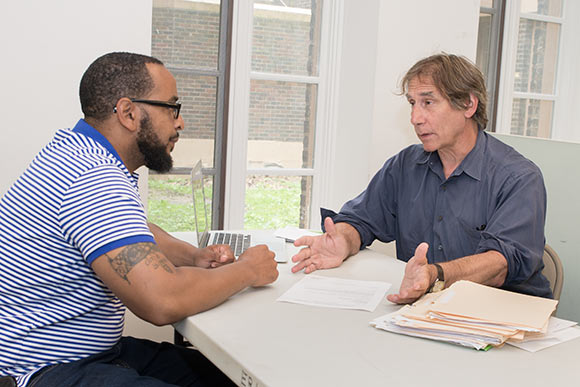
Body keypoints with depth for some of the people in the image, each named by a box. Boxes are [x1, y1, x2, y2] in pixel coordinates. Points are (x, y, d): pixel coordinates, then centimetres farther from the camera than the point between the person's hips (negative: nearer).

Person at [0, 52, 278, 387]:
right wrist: (247, 270, -15)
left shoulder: (79, 154, 8)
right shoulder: (94, 179, -26)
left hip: (96, 352, 10)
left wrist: (195, 257, 2)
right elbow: (164, 302, -33)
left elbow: (136, 233, 22)